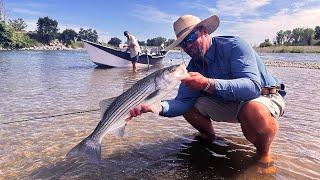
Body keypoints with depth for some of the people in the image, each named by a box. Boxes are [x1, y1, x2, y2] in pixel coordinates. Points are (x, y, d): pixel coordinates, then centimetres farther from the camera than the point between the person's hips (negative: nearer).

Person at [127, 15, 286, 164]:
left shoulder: (234, 46, -23)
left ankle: (264, 153, -9)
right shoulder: (194, 66, -3)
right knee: (190, 107, -5)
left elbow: (252, 86, -37)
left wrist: (208, 84, -49)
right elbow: (183, 101, -11)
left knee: (254, 111, -40)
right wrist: (160, 107, -32)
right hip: (229, 102, 6)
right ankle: (209, 138, 21)